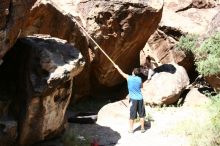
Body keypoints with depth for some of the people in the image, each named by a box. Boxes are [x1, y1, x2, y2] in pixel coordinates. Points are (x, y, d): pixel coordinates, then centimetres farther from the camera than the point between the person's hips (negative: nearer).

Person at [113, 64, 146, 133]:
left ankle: (131, 129, 11)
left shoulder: (129, 78, -3)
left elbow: (122, 73, 14)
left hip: (133, 99, -1)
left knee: (132, 115, 5)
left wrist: (117, 67, 29)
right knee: (141, 115, 9)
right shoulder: (139, 79, 0)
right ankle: (142, 128, 14)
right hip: (140, 99, 1)